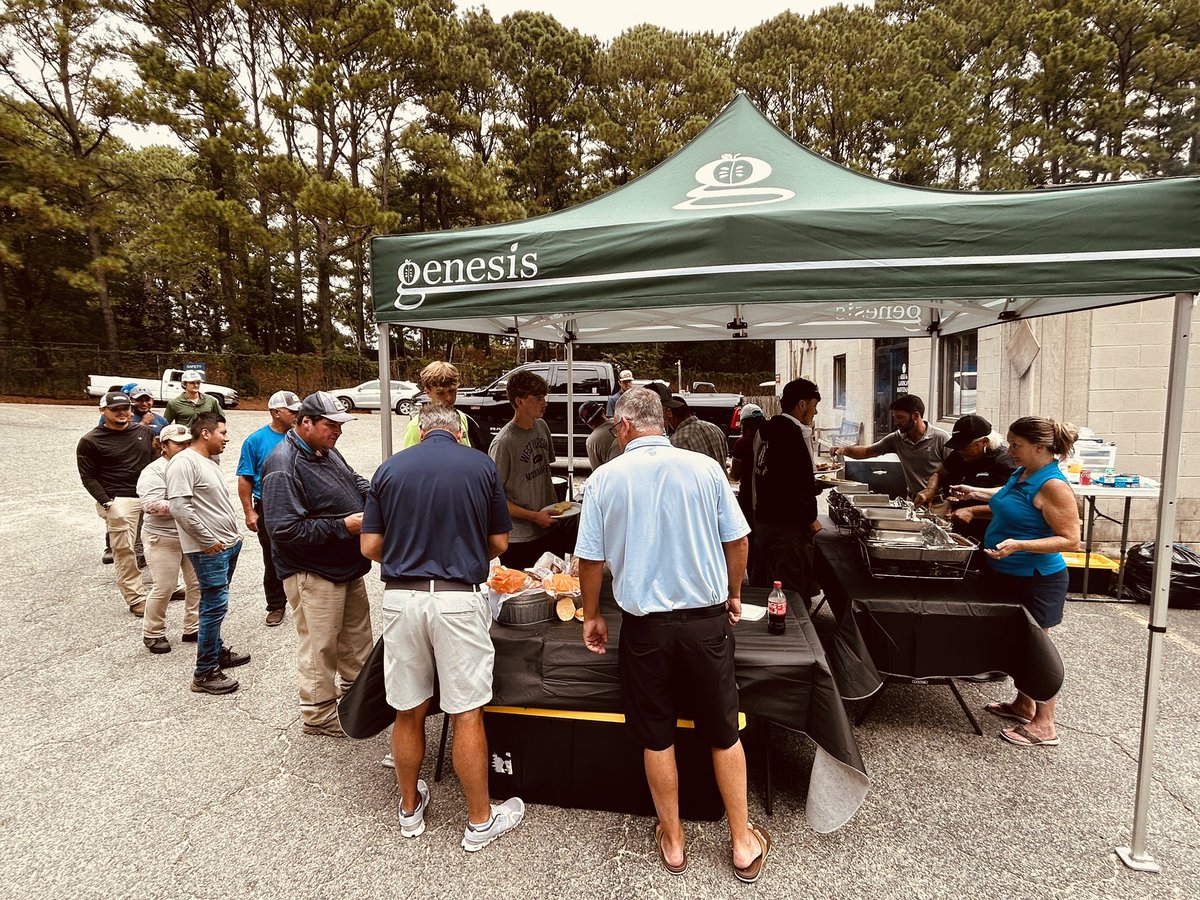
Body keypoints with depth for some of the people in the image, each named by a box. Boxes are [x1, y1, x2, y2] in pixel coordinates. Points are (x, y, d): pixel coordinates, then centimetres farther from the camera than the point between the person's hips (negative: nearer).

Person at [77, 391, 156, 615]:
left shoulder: (144, 432, 11)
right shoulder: (90, 441, -1)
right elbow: (89, 478, -2)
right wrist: (106, 503, -12)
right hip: (118, 500, -4)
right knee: (124, 550, -5)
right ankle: (136, 598, 5)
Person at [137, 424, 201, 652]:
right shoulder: (154, 471, -10)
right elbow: (151, 504, -21)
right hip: (164, 538, -6)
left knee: (197, 583, 10)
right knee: (163, 588, 1)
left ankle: (193, 628, 25)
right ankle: (153, 634, 20)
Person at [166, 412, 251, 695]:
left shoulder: (209, 461, 16)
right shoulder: (184, 462, -15)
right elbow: (179, 507, -23)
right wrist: (208, 541, -18)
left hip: (229, 543, 10)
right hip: (210, 549, -9)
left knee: (215, 604, 19)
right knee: (215, 605, -6)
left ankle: (217, 651, 32)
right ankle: (205, 673, 3)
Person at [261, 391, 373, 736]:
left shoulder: (327, 452, 5)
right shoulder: (283, 466, -22)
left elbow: (356, 482, 19)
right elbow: (285, 529, -27)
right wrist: (342, 526, -26)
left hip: (348, 566, 9)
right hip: (314, 574, -9)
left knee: (357, 637, 22)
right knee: (320, 647, 5)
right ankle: (318, 715, 23)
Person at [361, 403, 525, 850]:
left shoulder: (389, 469, 4)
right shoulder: (482, 466, 0)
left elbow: (370, 546, 4)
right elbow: (499, 543, 5)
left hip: (401, 597, 3)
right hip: (459, 599, -2)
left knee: (408, 712, 17)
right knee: (467, 714, 8)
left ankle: (410, 807, 37)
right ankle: (480, 820, 24)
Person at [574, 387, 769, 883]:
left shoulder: (605, 479, -7)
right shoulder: (705, 468, -6)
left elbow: (590, 559, -3)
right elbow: (737, 541, 0)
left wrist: (591, 616, 13)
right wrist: (733, 595, 17)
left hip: (646, 625, 0)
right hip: (707, 619, 1)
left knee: (657, 739, 17)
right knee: (724, 734, 17)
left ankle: (672, 841, 34)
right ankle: (743, 843, 32)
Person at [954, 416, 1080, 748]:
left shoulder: (1052, 485, -21)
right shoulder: (1020, 474, 5)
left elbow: (1070, 539, -23)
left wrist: (1019, 545, -33)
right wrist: (975, 509, 8)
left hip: (1036, 580, -9)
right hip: (1008, 575, 9)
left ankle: (1044, 725, 18)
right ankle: (1023, 705, 37)